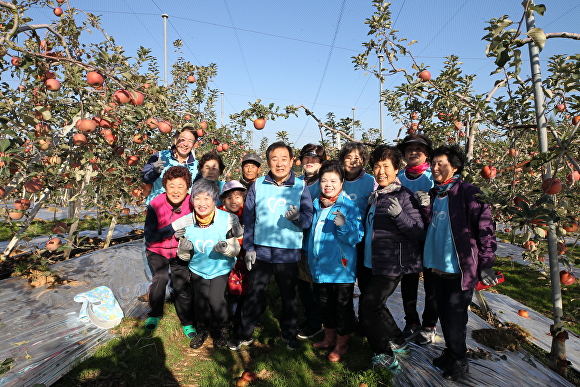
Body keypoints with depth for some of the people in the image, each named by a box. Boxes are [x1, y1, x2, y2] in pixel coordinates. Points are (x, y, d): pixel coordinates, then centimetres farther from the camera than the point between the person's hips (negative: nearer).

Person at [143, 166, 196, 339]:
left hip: (180, 251, 0)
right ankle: (155, 314, 15)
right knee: (160, 278, -15)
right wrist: (174, 226, -36)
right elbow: (149, 238, -25)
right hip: (157, 251, 0)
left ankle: (187, 322, 15)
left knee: (182, 284, -7)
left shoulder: (192, 205, -19)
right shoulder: (155, 205, -23)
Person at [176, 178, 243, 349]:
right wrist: (184, 249, -24)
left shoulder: (228, 219, -20)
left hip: (221, 267, -2)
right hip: (198, 268, 3)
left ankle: (221, 329, 17)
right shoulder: (187, 222, -11)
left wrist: (226, 247, -37)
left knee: (215, 299, -14)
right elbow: (184, 257, 0)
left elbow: (236, 249, -15)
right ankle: (203, 329, 27)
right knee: (199, 300, -5)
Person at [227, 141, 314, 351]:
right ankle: (244, 334, 30)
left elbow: (309, 218, -6)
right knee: (255, 294, 11)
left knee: (289, 296, 16)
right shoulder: (257, 185, -1)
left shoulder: (300, 187, -3)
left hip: (289, 252, 0)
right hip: (261, 250, 0)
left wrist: (297, 217, -29)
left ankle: (289, 334, 37)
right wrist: (249, 247, -1)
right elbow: (248, 218, 2)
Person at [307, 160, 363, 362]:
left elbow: (357, 237, -20)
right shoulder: (315, 204, 5)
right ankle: (329, 338, 42)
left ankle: (341, 344, 31)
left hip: (341, 267, -6)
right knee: (325, 304, 21)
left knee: (342, 306, 10)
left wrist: (343, 226, -35)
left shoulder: (349, 206, -14)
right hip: (319, 267, 6)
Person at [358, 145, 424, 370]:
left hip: (391, 266, -8)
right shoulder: (375, 195, 10)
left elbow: (419, 233, -18)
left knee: (368, 309, -6)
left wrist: (399, 215, -34)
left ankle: (385, 356, 15)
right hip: (370, 264, 8)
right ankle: (397, 342, 41)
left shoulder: (404, 197, -13)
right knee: (374, 306, 19)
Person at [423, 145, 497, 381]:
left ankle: (458, 362, 26)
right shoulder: (433, 194, 7)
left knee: (455, 318, 5)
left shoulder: (468, 193, -13)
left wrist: (485, 264, -14)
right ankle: (450, 354, 38)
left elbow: (485, 229, -14)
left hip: (460, 270, -6)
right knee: (444, 315, 18)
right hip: (438, 267, 6)